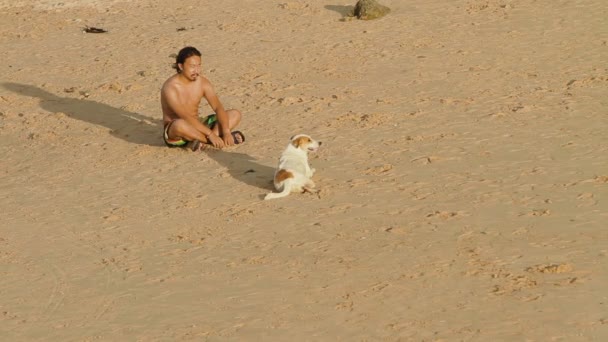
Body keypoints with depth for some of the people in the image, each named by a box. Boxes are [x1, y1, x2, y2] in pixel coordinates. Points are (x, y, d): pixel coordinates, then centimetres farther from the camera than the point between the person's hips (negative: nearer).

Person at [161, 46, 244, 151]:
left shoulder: (202, 82, -2)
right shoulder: (170, 87, -20)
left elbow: (218, 107, -9)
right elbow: (186, 117, -29)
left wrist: (226, 131, -25)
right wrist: (210, 134, -34)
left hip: (197, 126, 7)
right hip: (173, 131, -7)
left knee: (235, 114, -6)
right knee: (180, 124, -43)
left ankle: (201, 141, -26)